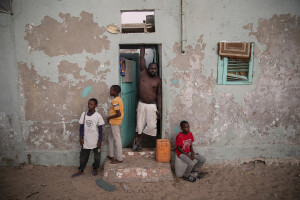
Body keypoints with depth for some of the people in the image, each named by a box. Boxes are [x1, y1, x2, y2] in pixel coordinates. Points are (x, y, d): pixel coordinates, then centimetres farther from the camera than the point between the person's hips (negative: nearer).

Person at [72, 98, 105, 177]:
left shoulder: (98, 116, -11)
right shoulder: (84, 114, -2)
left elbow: (100, 129, -7)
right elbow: (81, 127, 5)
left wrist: (100, 141, -7)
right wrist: (81, 138, 1)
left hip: (95, 141, -2)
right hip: (86, 141, 2)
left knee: (96, 156, 13)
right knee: (83, 156, 12)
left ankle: (95, 169, 35)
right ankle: (80, 170, 31)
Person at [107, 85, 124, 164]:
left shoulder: (115, 101, -21)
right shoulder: (119, 99, 8)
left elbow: (118, 114, -27)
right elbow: (121, 111, 15)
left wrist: (109, 117, -13)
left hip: (115, 122, -10)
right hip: (116, 122, 10)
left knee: (117, 139, -1)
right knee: (110, 137, 20)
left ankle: (119, 159, 9)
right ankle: (111, 155, 29)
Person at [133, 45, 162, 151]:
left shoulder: (158, 80, 2)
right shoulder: (143, 73, 1)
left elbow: (159, 95, 3)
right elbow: (141, 57, 0)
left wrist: (159, 109, -1)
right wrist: (143, 46, 0)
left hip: (152, 106, 1)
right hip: (141, 104, 0)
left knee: (151, 125, -3)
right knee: (140, 125, 4)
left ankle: (138, 140, 18)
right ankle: (139, 142, 26)